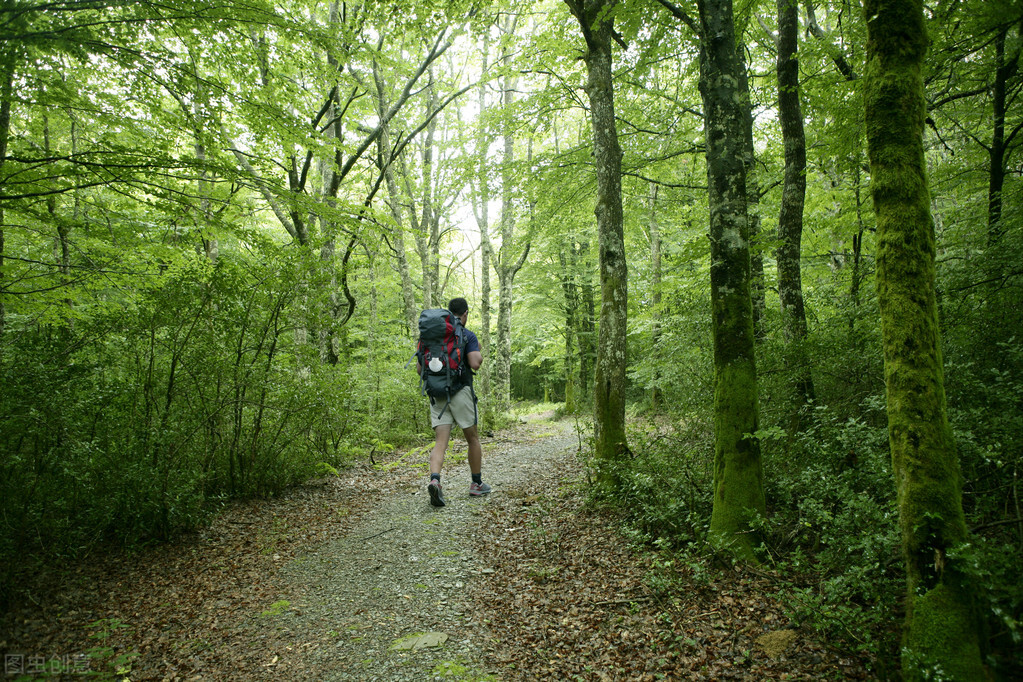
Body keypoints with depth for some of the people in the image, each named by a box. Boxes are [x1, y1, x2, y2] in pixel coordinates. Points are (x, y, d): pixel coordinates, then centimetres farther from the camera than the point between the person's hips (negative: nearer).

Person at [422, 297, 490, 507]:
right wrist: (479, 352, 5)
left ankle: (434, 480, -26)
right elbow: (475, 364, -15)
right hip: (461, 391, -4)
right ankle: (477, 484, 23)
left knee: (440, 443, -2)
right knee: (472, 438, 13)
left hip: (437, 394, 4)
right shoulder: (468, 335, -4)